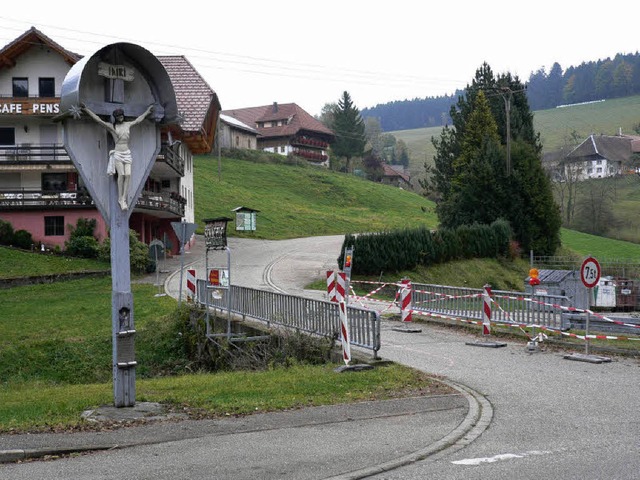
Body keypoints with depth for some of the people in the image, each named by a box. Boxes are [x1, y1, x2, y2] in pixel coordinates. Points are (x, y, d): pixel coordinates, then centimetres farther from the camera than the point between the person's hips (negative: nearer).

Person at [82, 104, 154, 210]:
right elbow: (98, 120, -5)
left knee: (128, 175, -11)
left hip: (127, 154, 4)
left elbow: (138, 120, 29)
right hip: (117, 154, -4)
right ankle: (120, 199, -3)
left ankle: (124, 199, -8)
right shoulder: (111, 126, 0)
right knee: (121, 175, -14)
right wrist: (87, 110, -11)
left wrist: (147, 112, 41)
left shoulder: (127, 125, 12)